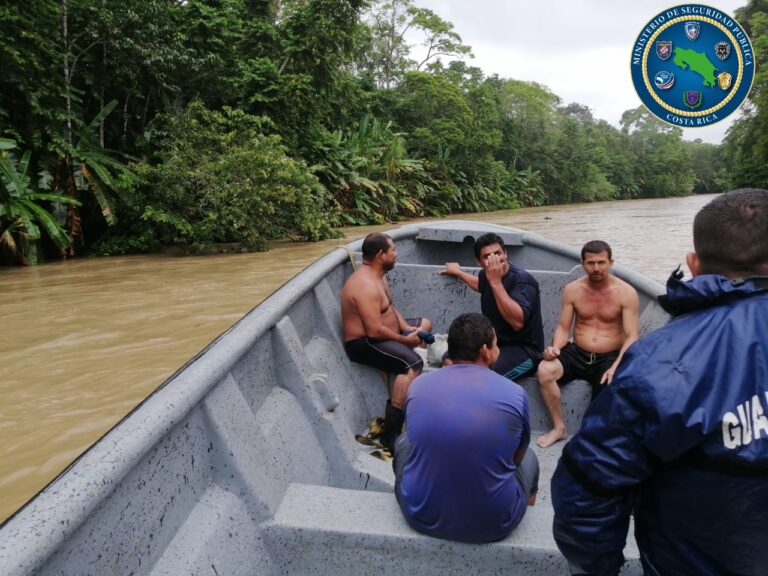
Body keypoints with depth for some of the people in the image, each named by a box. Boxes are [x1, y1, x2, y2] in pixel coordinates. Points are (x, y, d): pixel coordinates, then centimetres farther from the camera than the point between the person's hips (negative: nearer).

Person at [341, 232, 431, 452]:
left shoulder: (377, 275, 8)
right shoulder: (366, 285, -25)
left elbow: (391, 307, 15)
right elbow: (375, 331, -28)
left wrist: (407, 328, -2)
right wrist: (404, 339, -15)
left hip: (380, 334, 11)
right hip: (364, 343, -11)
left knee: (425, 324, 22)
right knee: (413, 363, -32)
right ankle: (391, 434, -27)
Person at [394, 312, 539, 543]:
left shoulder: (418, 385, -8)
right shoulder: (514, 394, -13)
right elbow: (517, 457, 5)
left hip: (422, 516, 1)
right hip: (493, 523, -1)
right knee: (529, 458, 28)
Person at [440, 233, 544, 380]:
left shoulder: (522, 280, -20)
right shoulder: (486, 275, 2)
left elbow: (517, 322, -37)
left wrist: (496, 282, -35)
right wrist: (458, 272, 41)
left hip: (523, 350, -8)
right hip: (494, 343, 8)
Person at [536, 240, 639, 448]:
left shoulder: (626, 293, -7)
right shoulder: (572, 289, 2)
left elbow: (632, 337, -11)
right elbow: (563, 327, 5)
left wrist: (616, 366, -27)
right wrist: (556, 347, -18)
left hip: (609, 358, -2)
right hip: (577, 353, 3)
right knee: (544, 370, -25)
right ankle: (559, 427, -6)